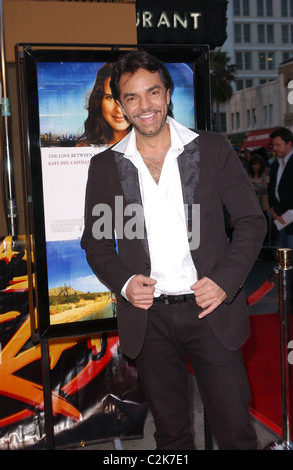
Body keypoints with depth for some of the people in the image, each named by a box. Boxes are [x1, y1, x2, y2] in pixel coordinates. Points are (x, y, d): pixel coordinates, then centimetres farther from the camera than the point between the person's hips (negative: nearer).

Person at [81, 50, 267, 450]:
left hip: (211, 309, -1)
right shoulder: (105, 166, 4)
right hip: (148, 316, 1)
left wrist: (225, 281, -11)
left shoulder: (213, 150, 0)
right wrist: (123, 282, -9)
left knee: (235, 430, 7)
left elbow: (251, 221, 2)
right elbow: (95, 241, 10)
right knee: (171, 434, 16)